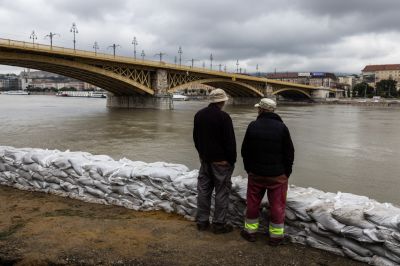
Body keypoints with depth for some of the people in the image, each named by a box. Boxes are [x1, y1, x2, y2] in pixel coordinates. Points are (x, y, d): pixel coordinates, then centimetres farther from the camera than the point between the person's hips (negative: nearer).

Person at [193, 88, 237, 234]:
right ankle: (219, 224, 9)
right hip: (221, 161, -7)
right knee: (222, 192, 3)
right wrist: (232, 160, -5)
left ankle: (202, 221, 21)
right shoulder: (223, 116, -17)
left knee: (203, 190, 13)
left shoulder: (199, 115, 6)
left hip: (205, 159, 7)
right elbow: (230, 141, -16)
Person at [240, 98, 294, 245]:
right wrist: (287, 172, 8)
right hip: (277, 175, -1)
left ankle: (250, 231, 25)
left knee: (253, 202, 14)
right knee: (277, 205, 8)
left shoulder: (252, 126, -5)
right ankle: (276, 235, 15)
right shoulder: (281, 127, -9)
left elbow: (245, 151, 1)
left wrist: (248, 169, 14)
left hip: (255, 173, 2)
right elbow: (289, 153, -5)